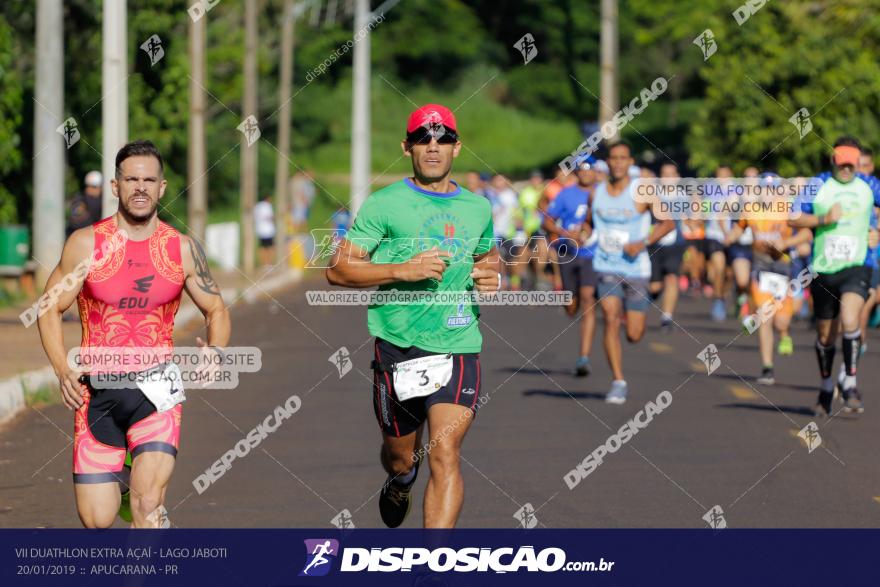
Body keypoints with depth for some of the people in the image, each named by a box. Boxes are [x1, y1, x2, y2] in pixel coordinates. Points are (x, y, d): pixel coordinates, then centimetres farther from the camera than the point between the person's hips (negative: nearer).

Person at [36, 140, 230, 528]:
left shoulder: (183, 249, 2)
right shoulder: (86, 244, -2)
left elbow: (216, 310, 14)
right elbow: (50, 309, 5)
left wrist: (215, 351, -8)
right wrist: (63, 370, -11)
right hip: (98, 391, 0)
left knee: (148, 505, -20)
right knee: (96, 520, -1)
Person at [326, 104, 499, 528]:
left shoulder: (478, 208, 10)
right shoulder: (384, 205, -3)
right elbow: (338, 269, -7)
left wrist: (491, 274, 6)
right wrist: (402, 271, -19)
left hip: (459, 346, 1)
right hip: (399, 346, -1)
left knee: (445, 454, -16)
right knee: (400, 457, 16)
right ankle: (401, 480, 54)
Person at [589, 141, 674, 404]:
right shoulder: (597, 193, 5)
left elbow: (668, 222, -6)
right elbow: (590, 222, 22)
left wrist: (643, 243, -19)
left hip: (636, 268, -1)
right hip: (606, 267, 1)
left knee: (634, 335, 2)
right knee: (610, 318, -19)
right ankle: (618, 383, -15)